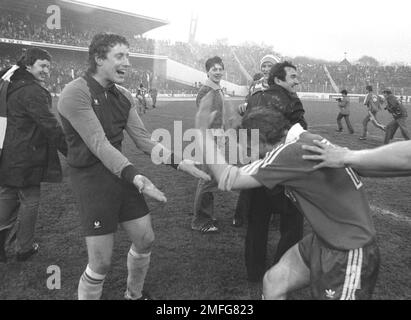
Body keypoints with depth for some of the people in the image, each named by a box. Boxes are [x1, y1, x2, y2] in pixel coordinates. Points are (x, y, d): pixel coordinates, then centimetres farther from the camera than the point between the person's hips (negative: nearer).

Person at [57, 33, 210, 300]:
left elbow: (143, 139, 5)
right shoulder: (76, 93, -16)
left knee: (145, 240, 14)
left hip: (121, 173, 7)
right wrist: (136, 177, -34)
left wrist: (178, 162, -7)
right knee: (101, 262, -5)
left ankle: (134, 294, 40)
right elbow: (98, 145, -24)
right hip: (92, 178, -7)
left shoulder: (123, 96, 7)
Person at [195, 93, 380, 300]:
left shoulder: (293, 151, -26)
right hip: (324, 240, 8)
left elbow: (227, 180, -22)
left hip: (348, 254, -8)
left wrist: (202, 130, -17)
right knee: (272, 282, 10)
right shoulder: (308, 139, 1)